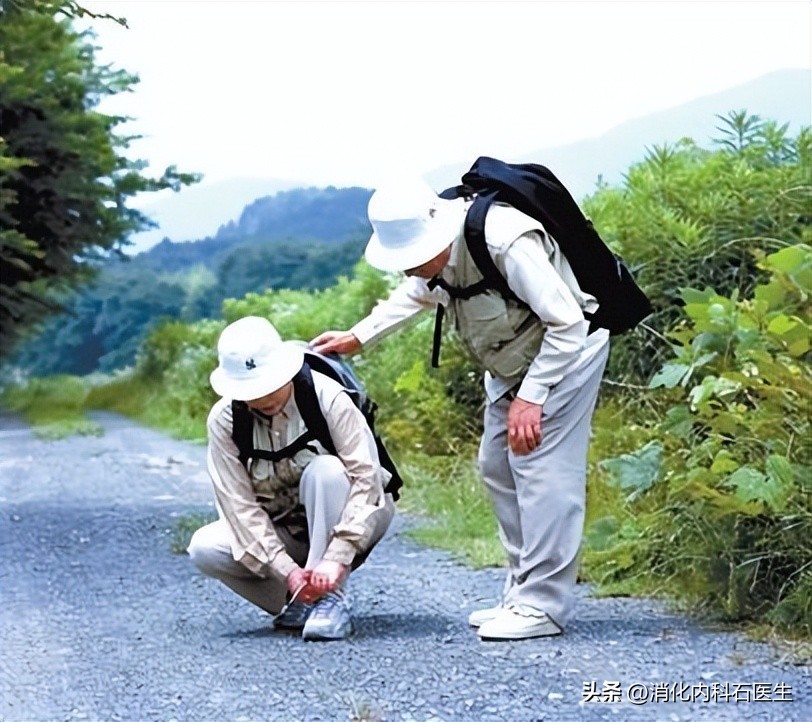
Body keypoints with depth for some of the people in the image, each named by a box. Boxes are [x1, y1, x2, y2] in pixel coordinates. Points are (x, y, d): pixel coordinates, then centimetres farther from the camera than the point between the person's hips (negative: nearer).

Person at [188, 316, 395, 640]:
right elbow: (239, 504, -19)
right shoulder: (224, 420, -15)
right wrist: (286, 570, -31)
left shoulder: (326, 397, -23)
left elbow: (366, 476, -29)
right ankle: (301, 601, -6)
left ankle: (331, 599, -28)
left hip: (347, 519, -3)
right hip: (279, 531, 3)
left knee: (325, 470, -34)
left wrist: (336, 558, -39)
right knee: (204, 548, -21)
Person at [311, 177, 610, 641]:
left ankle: (543, 606, -13)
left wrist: (530, 397, -29)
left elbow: (567, 323, -30)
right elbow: (418, 293, 15)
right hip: (512, 358, 9)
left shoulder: (506, 243, -36)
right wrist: (357, 338, 8)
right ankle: (522, 593, 14)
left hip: (566, 347, -9)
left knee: (541, 466, -16)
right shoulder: (425, 243, -10)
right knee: (498, 467, 8)